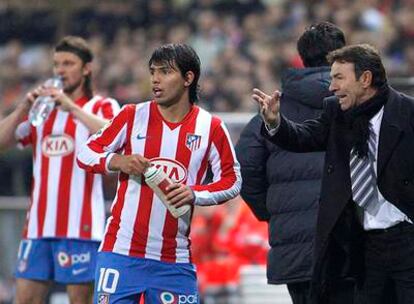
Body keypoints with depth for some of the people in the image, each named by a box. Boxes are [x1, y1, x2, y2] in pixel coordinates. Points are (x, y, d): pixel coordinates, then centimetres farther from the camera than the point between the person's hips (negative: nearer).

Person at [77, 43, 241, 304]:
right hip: (121, 251, 0)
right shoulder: (133, 116, 2)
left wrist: (195, 194, -10)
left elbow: (232, 180, 7)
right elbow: (87, 153, 7)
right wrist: (118, 161, -13)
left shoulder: (211, 127, 2)